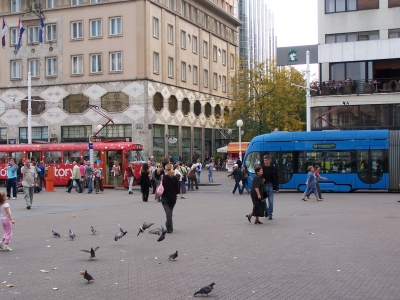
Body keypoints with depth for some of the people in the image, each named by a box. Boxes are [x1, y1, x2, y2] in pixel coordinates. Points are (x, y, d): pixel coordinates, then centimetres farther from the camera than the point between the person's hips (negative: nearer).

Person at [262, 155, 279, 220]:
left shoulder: (273, 168, -1)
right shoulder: (262, 167, 0)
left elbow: (275, 178, 1)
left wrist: (276, 188, -1)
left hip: (270, 185, -1)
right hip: (263, 185, 1)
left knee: (271, 201, 1)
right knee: (263, 199, -1)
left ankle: (270, 215, 10)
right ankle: (266, 210, 25)